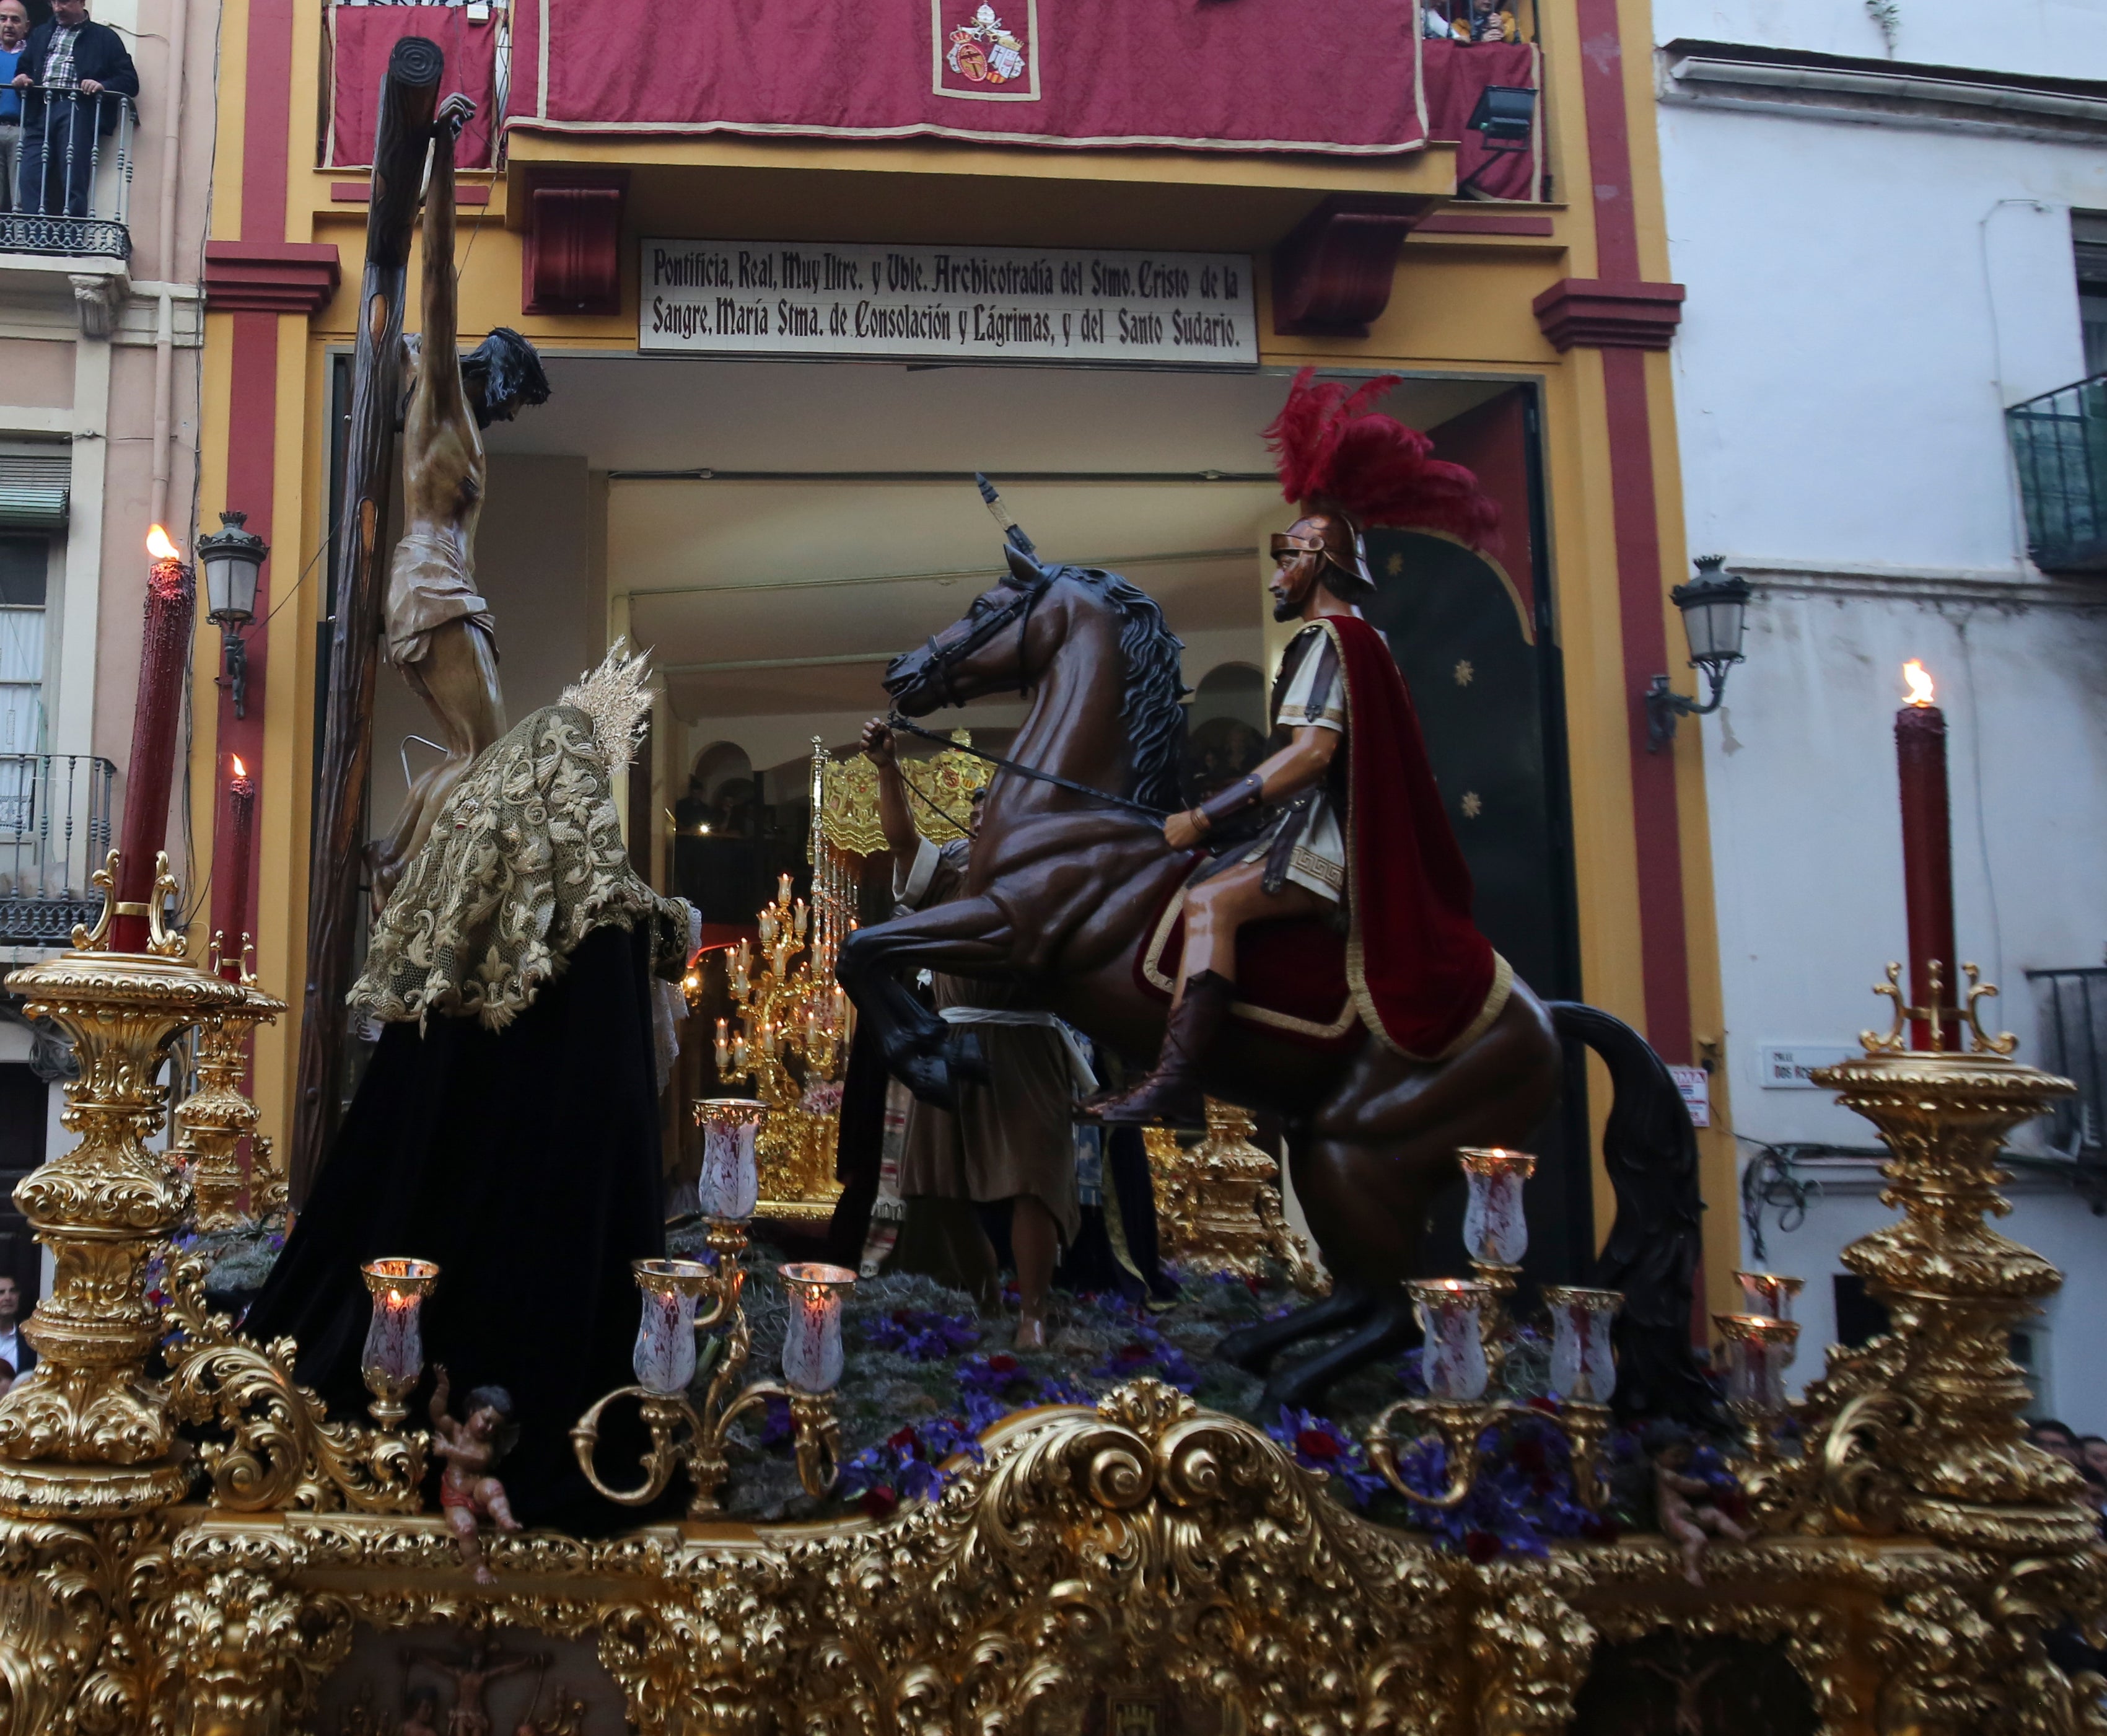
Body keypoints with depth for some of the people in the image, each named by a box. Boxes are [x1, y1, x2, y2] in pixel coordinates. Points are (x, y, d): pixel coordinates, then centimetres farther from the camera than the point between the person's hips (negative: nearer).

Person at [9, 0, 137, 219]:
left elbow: (130, 81, 6)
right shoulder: (40, 34, 29)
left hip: (78, 112, -4)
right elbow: (24, 67, 30)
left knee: (73, 181, -12)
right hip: (40, 111, 4)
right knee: (29, 179, -9)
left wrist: (102, 85, -13)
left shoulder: (105, 37, 13)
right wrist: (22, 78, 6)